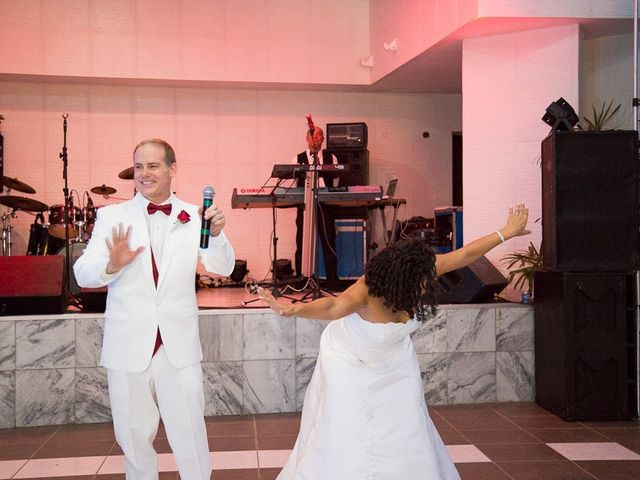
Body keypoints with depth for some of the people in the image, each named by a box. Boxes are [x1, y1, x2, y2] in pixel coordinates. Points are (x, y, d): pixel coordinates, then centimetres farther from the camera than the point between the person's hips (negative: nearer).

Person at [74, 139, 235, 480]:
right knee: (134, 438, 16)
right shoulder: (112, 216, 0)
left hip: (179, 346, 0)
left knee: (190, 436, 7)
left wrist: (216, 233, -24)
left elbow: (222, 268, -5)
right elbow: (82, 273, -7)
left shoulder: (193, 217, 1)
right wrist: (112, 265, -29)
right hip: (128, 347, 1)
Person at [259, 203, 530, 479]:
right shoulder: (368, 291, -41)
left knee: (407, 437, 8)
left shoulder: (419, 274, -24)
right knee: (343, 437, -7)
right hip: (349, 364, -5)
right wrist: (294, 310, -81)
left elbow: (465, 254, -11)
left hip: (393, 364, 5)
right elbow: (333, 306, -61)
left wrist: (507, 232, -1)